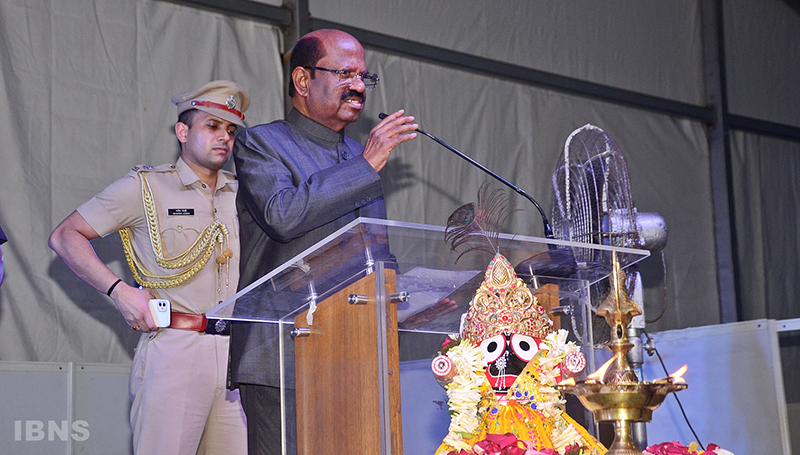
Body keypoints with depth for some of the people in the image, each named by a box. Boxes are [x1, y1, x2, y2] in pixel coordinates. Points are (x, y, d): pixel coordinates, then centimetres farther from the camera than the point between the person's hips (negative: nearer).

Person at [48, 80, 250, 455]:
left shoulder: (243, 195, 17)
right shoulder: (146, 187, 4)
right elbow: (64, 237, 3)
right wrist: (119, 290, -9)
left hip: (237, 351, 5)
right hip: (173, 350, -4)